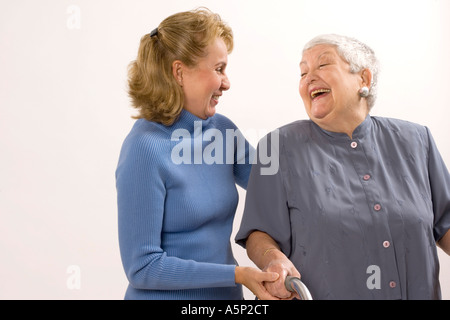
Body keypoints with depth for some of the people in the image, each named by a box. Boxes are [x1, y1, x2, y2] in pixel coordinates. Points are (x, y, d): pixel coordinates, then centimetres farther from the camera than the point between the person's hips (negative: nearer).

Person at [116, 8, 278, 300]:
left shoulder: (221, 129, -2)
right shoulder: (146, 148, -20)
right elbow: (142, 267, -19)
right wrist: (236, 274, -21)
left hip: (226, 292, 7)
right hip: (169, 294, -6)